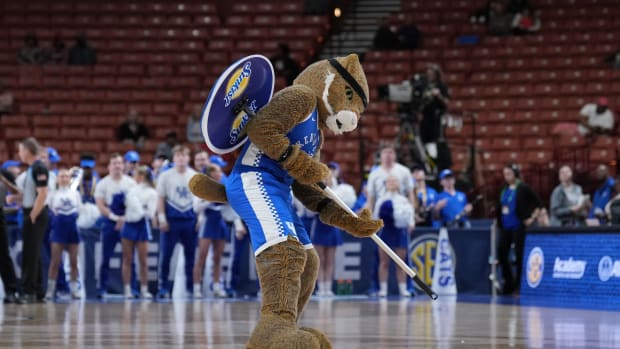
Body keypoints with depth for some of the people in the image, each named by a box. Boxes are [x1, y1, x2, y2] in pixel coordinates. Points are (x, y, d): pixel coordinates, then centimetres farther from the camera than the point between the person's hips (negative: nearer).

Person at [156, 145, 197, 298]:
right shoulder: (165, 176, 3)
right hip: (171, 219, -2)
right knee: (165, 255, -4)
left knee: (191, 255, 5)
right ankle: (163, 288, 1)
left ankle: (191, 287, 13)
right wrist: (162, 218, -5)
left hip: (190, 220, 2)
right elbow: (160, 199, 3)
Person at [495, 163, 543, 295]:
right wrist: (498, 221, 14)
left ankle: (519, 285, 6)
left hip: (518, 226, -6)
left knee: (519, 255, -2)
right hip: (505, 227, 6)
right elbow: (499, 207, 24)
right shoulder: (504, 190, 11)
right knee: (501, 253, 3)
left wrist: (533, 218, -9)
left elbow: (539, 204, -5)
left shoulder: (523, 189, -6)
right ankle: (509, 283, 15)